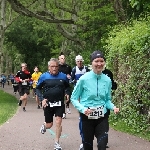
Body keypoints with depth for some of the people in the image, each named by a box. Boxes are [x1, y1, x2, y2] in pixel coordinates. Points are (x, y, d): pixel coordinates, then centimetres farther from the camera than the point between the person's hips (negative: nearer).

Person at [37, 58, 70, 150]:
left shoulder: (63, 76, -1)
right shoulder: (44, 76, -5)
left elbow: (67, 87, 14)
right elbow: (38, 88, 3)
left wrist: (67, 93, -6)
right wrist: (42, 99, -8)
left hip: (60, 104, 0)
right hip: (48, 103, 0)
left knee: (58, 122, -8)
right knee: (49, 125, 9)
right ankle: (44, 126, 47)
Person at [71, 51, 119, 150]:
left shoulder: (107, 80, -1)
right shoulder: (84, 79, -11)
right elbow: (74, 98, -3)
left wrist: (113, 107, -10)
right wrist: (83, 109, -19)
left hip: (102, 118, 2)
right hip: (86, 117, -2)